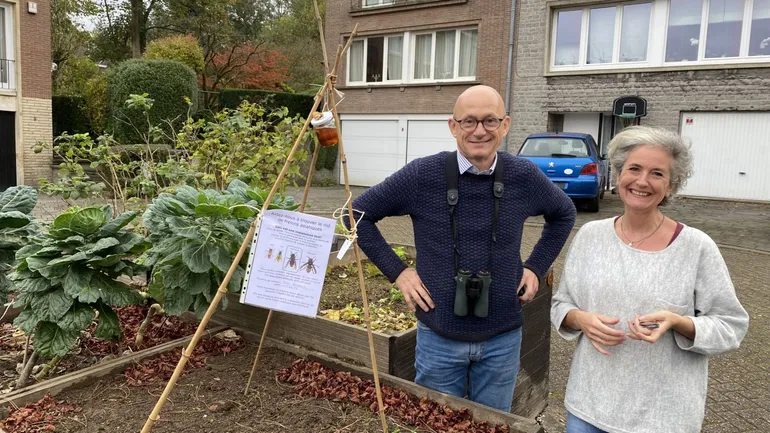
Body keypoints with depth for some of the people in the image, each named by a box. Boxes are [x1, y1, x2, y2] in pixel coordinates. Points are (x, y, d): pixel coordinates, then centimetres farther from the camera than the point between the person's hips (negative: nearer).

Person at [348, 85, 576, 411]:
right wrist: (396, 270, -7)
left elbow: (564, 214, 14)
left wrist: (536, 266, 5)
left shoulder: (524, 177, -6)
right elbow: (359, 213, -3)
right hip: (438, 338, -1)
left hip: (502, 340, 2)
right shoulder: (423, 175, -13)